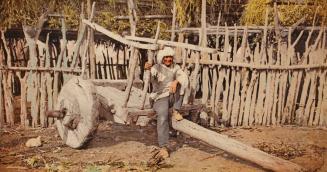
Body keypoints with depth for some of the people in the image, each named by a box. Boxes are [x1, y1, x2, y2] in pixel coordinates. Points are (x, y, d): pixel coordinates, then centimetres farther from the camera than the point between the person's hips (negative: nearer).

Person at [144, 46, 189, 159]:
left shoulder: (175, 67, 6)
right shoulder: (157, 68, -6)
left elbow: (184, 76, -13)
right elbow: (152, 73, -31)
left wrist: (176, 81, -36)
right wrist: (148, 69, -57)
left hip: (173, 97, 3)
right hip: (160, 98, -3)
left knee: (180, 83, -23)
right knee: (162, 118, -27)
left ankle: (175, 111, -16)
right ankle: (163, 147, -24)